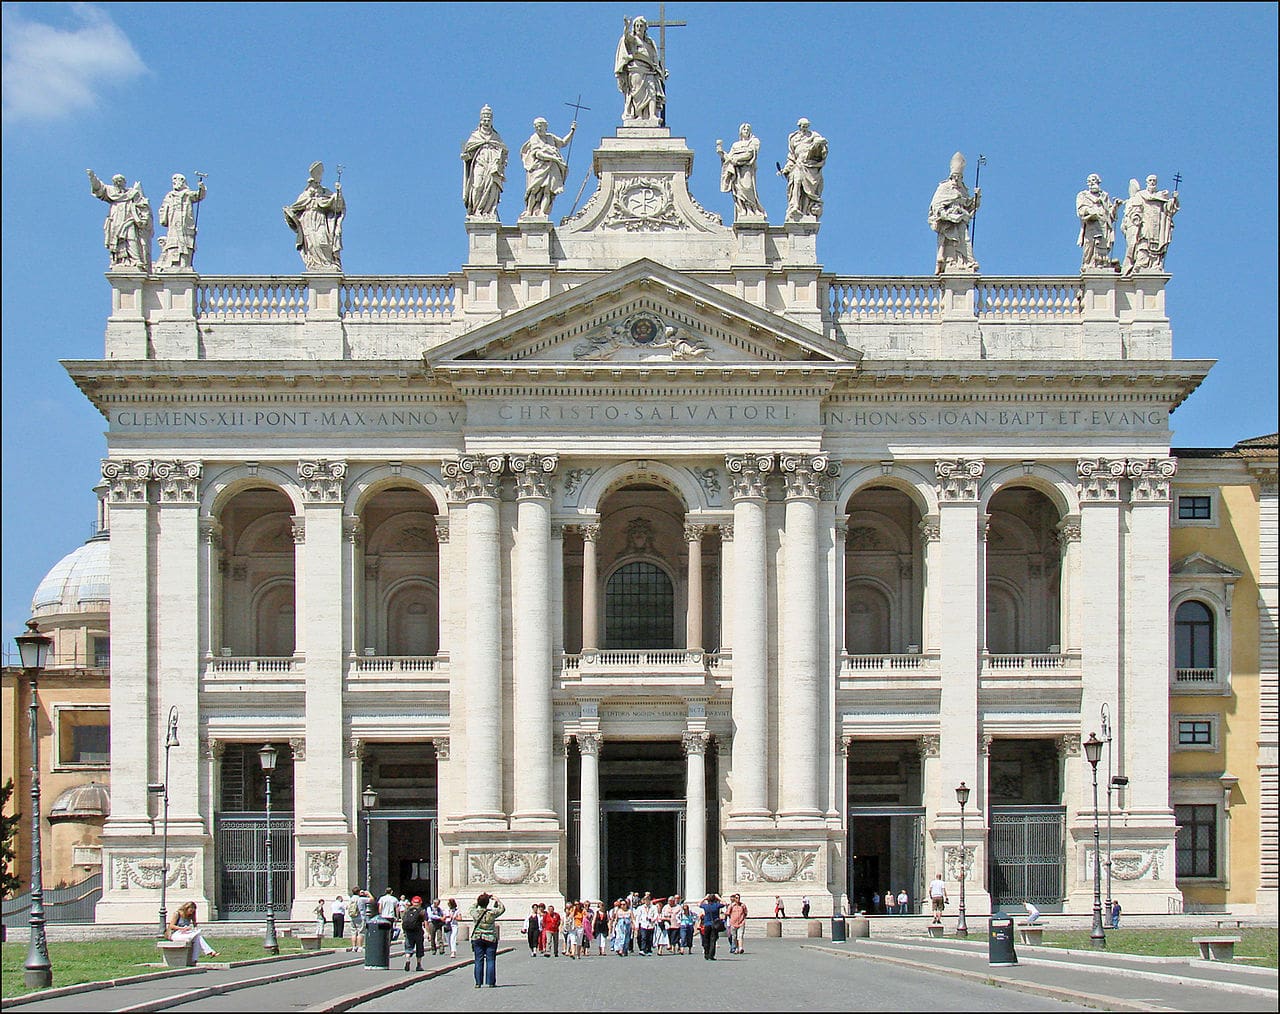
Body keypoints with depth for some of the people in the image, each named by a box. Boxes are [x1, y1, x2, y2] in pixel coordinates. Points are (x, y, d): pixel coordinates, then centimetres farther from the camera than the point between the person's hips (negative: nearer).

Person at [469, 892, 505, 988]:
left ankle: (478, 982, 5)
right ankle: (490, 982, 2)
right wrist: (496, 900, 17)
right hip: (491, 939, -2)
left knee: (478, 961, 6)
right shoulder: (492, 913, -10)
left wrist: (478, 900, 23)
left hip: (477, 939, 2)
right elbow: (502, 908, 7)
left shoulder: (475, 912, -6)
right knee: (490, 960, 3)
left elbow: (473, 907, 19)